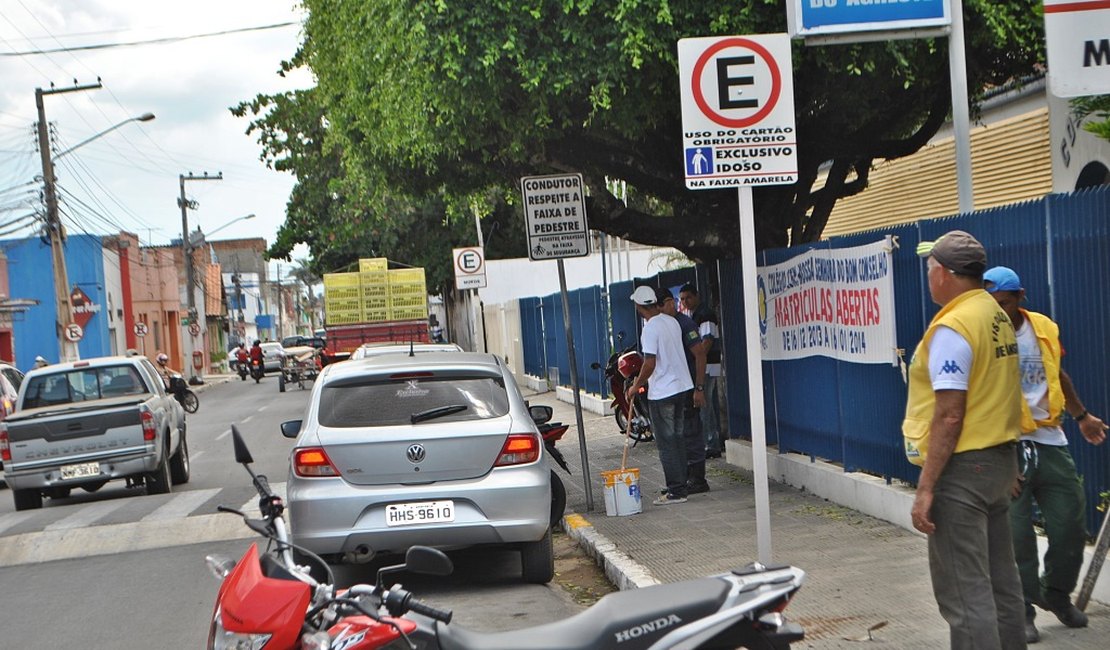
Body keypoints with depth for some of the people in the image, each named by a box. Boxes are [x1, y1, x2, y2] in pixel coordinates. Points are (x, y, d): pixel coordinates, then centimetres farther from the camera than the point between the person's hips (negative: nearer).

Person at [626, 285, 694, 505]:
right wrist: (643, 379, 22)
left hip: (661, 392, -8)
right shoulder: (672, 322, 7)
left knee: (666, 443, -2)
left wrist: (636, 385, -7)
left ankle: (676, 491, -1)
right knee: (677, 438, 16)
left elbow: (650, 364, -21)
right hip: (682, 387, 8)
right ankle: (680, 485, 21)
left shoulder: (650, 329, -18)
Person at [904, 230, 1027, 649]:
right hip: (1000, 458, 9)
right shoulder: (998, 316, 10)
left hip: (962, 468, -9)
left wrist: (925, 488, -18)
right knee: (1000, 579, 16)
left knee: (964, 592, -6)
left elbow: (950, 415, -20)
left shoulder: (952, 327, -16)